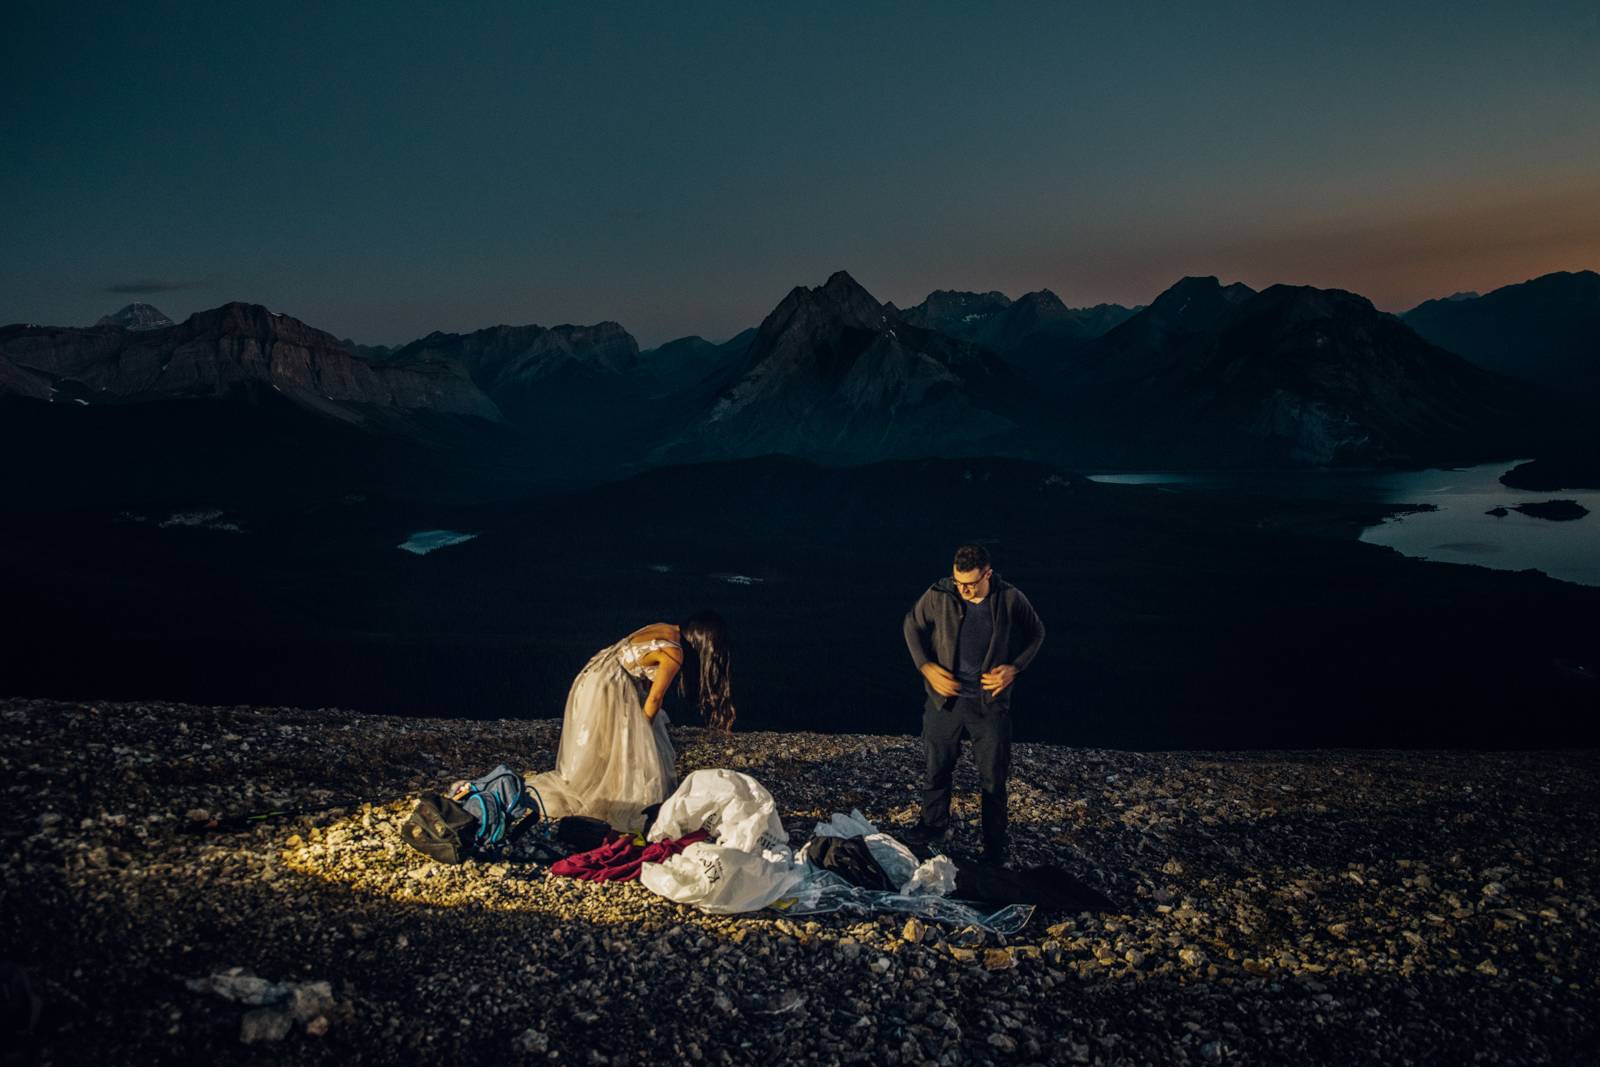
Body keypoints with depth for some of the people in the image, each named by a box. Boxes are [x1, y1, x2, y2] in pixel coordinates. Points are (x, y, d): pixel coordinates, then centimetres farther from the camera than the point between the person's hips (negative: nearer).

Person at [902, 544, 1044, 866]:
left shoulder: (1011, 599, -14)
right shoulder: (939, 594, -14)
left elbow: (1036, 634, 3)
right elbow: (913, 625, 3)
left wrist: (1014, 667, -11)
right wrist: (927, 667, -8)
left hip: (991, 703, -1)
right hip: (945, 698, 1)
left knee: (993, 778, 8)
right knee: (937, 767, 18)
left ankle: (995, 847, 23)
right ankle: (934, 825, 41)